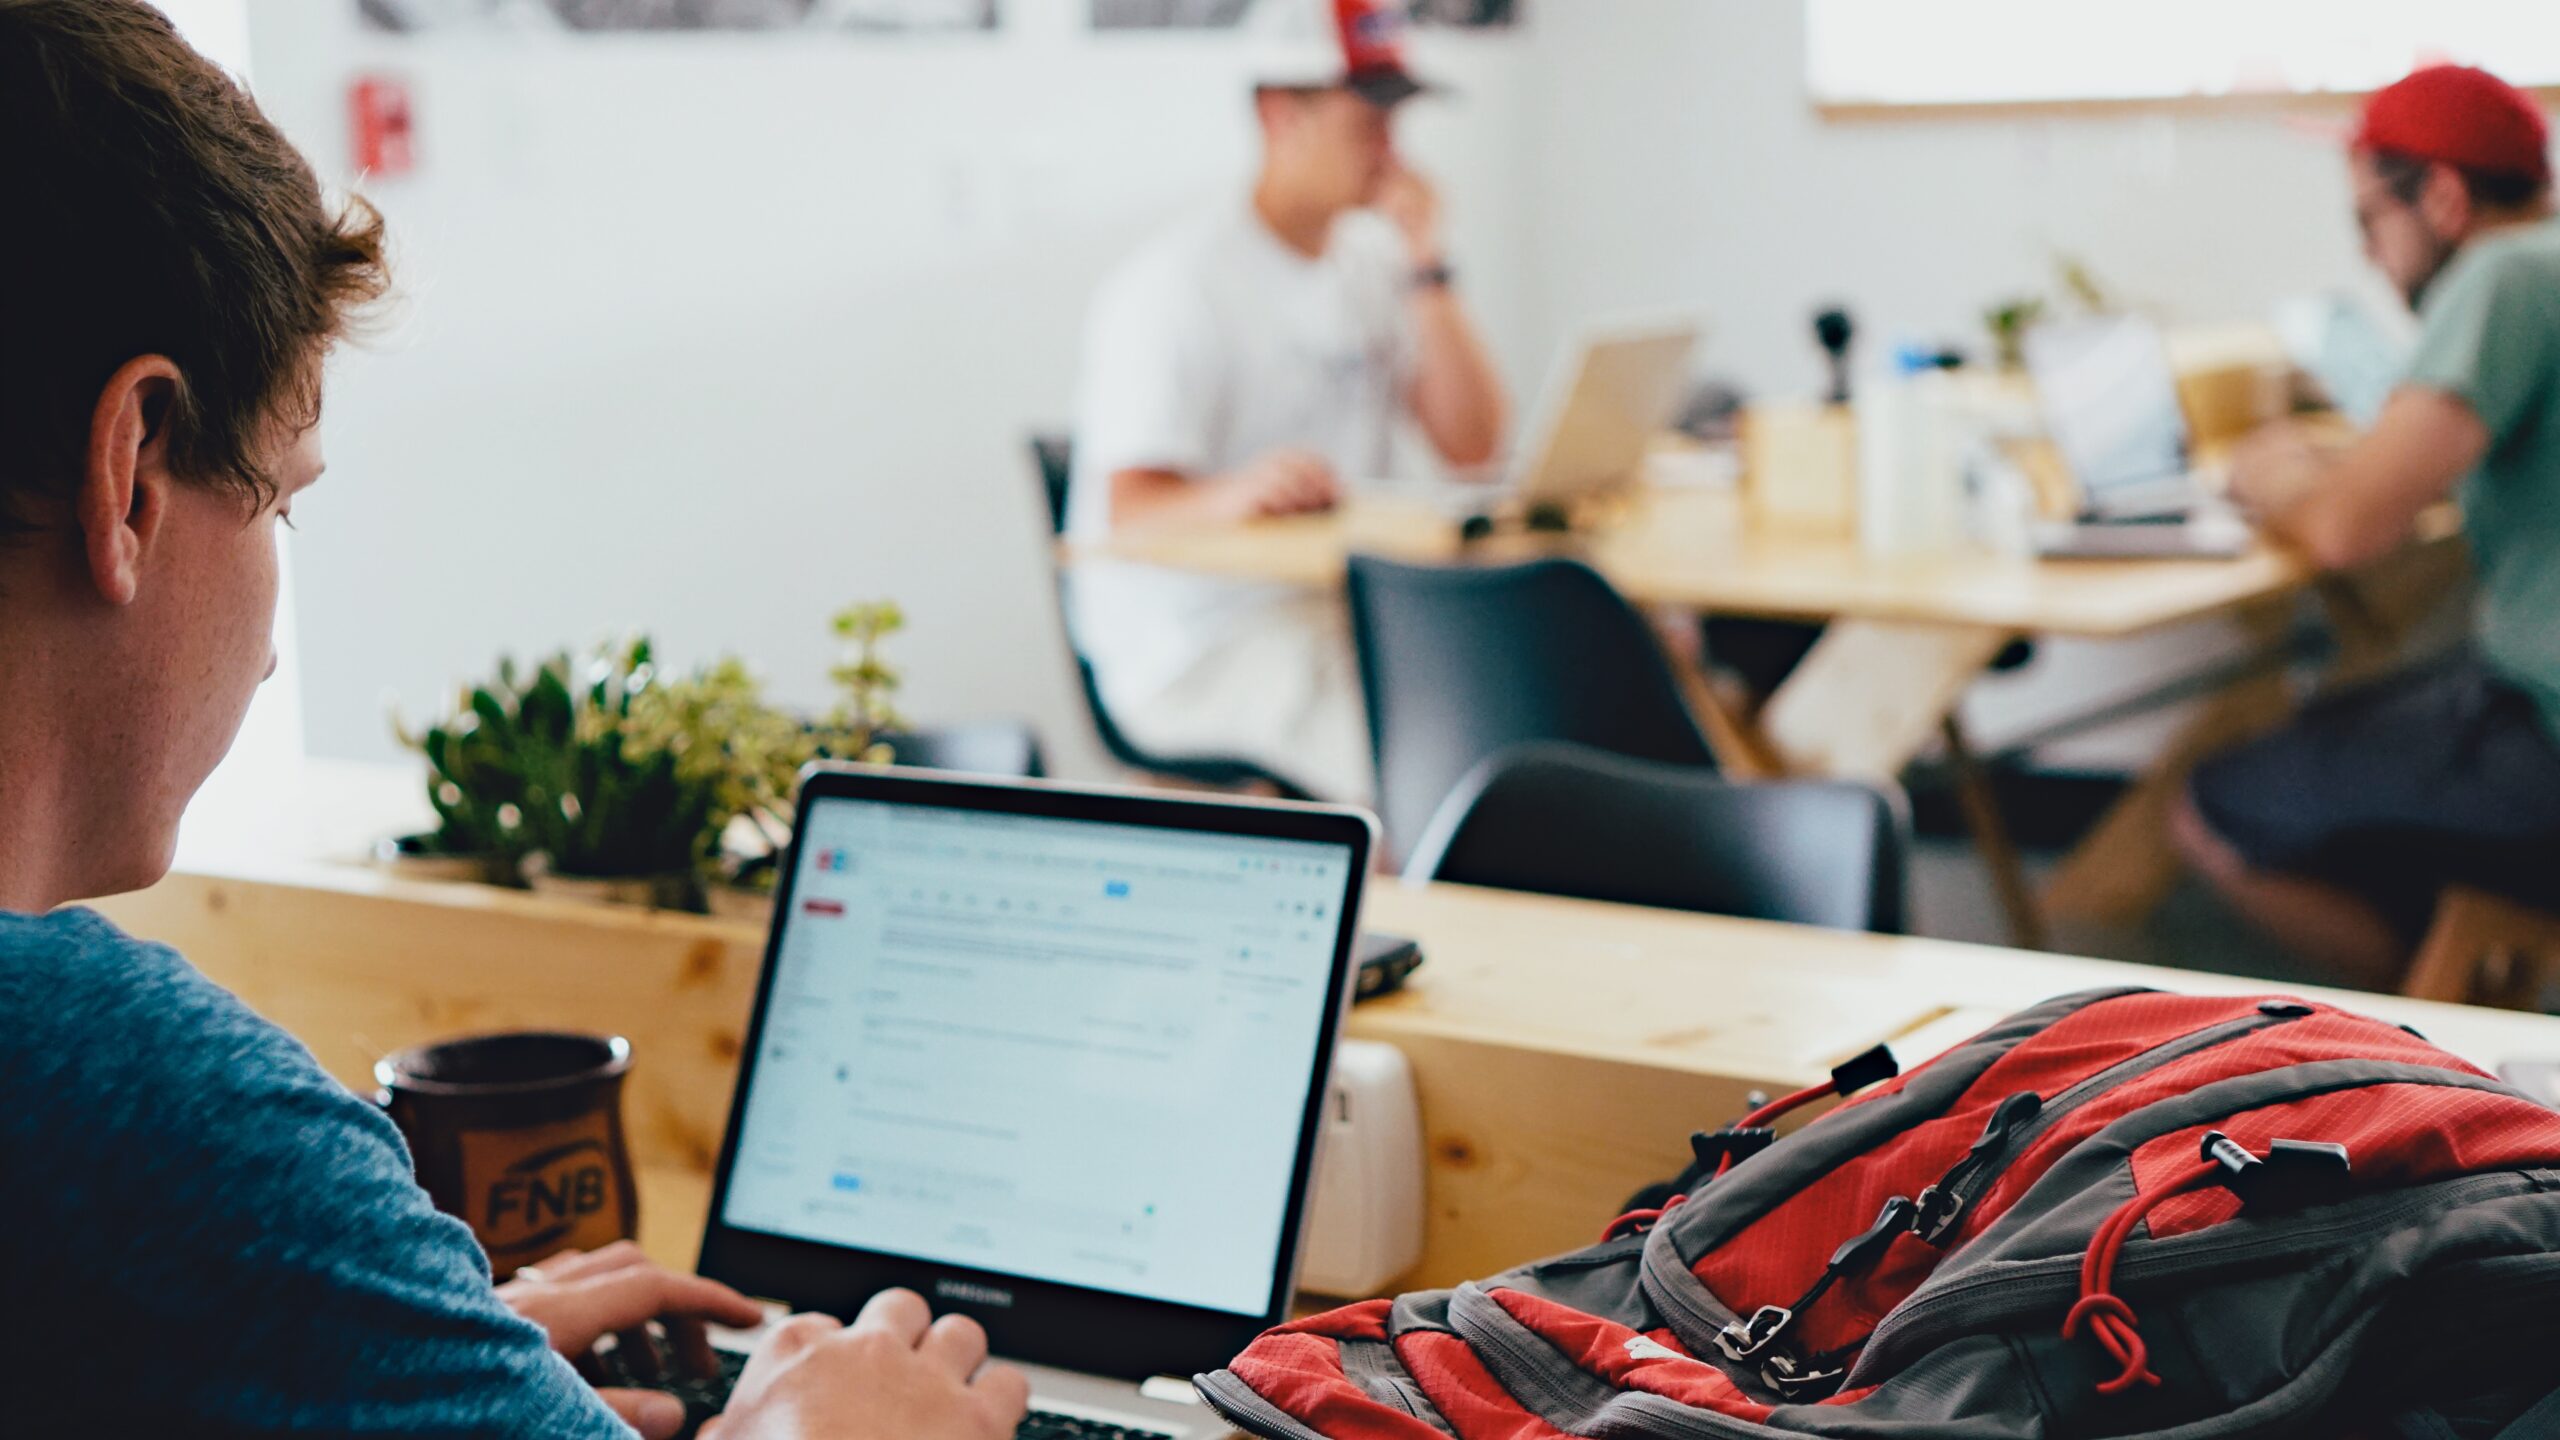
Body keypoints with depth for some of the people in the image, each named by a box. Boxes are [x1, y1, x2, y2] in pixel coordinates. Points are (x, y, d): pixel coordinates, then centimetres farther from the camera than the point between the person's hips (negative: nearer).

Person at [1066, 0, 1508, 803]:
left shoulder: (1369, 264, 13)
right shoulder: (1180, 285, -11)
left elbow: (1471, 446, 4)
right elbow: (1132, 516, -18)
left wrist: (1423, 262, -3)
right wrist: (1237, 497, -41)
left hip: (1344, 608, 8)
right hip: (1194, 648, -8)